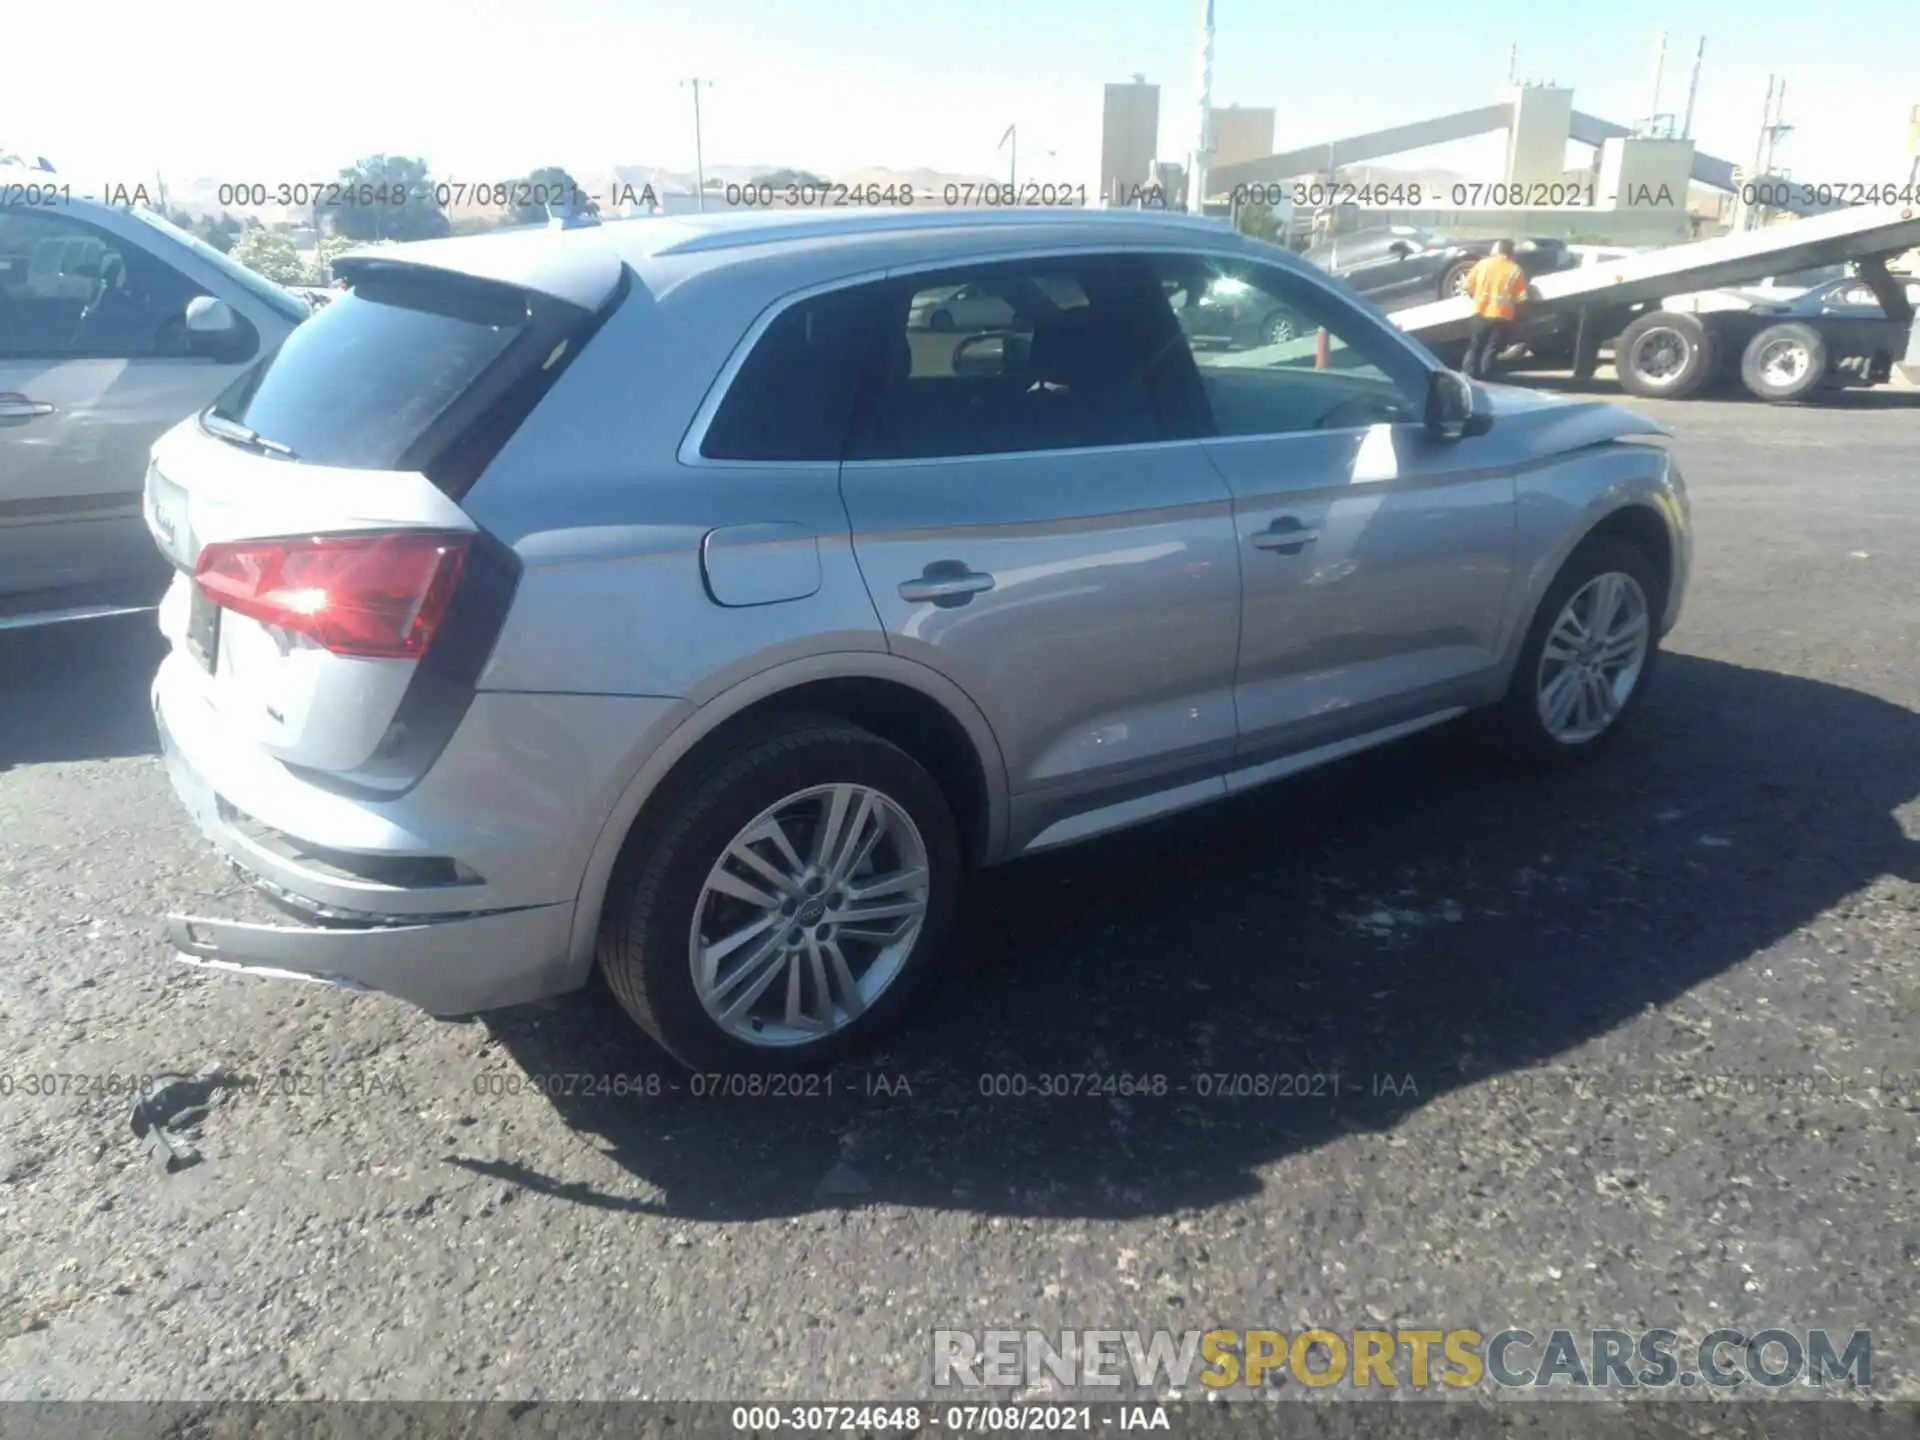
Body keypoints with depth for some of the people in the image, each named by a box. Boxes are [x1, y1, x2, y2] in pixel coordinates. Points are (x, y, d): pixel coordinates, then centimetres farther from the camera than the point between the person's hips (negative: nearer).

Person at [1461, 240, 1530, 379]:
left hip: (1481, 313, 2)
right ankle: (1481, 380, 2)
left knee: (1474, 349, 11)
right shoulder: (1516, 270, -1)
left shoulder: (1483, 264, 3)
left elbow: (1469, 285, 7)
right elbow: (1521, 298, -5)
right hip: (1502, 317, -2)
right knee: (1490, 351, 4)